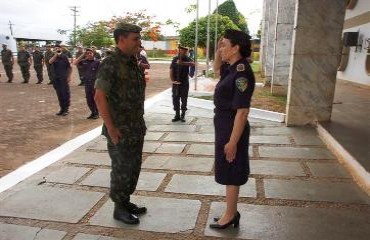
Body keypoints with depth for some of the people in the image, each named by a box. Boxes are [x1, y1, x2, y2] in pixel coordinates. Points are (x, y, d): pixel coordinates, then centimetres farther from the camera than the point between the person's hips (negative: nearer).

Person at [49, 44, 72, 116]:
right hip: (56, 79, 4)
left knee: (65, 94, -4)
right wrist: (56, 54, -17)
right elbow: (50, 62, -15)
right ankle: (62, 108, 18)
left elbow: (70, 67, -1)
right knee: (59, 94, 8)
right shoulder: (54, 57, 8)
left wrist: (69, 77, -7)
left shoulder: (64, 57, -1)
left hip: (64, 78, -4)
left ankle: (66, 109, 6)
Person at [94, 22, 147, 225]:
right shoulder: (110, 64, -15)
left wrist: (140, 122, 16)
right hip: (120, 131, -8)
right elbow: (99, 97, -21)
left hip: (136, 129, 8)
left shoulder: (133, 62, 10)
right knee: (122, 170, 5)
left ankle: (126, 201, 35)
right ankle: (119, 208, 23)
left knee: (133, 168, 17)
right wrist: (110, 128, -20)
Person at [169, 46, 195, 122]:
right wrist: (172, 80, -12)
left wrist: (183, 63, -37)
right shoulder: (175, 59, 3)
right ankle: (177, 115, 16)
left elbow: (192, 63, -25)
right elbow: (171, 70, 0)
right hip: (176, 83, 2)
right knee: (175, 99, 4)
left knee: (184, 99, 3)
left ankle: (182, 115, 14)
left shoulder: (187, 59, -2)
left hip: (184, 83, -2)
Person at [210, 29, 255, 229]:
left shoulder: (242, 73, -22)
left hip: (232, 128, -10)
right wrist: (218, 51, 10)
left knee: (231, 173, 5)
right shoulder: (232, 68, 5)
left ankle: (230, 216, 23)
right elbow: (216, 68, 29)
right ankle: (231, 212, 34)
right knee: (228, 173, 19)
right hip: (224, 126, 10)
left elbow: (242, 111, -25)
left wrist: (233, 142, -24)